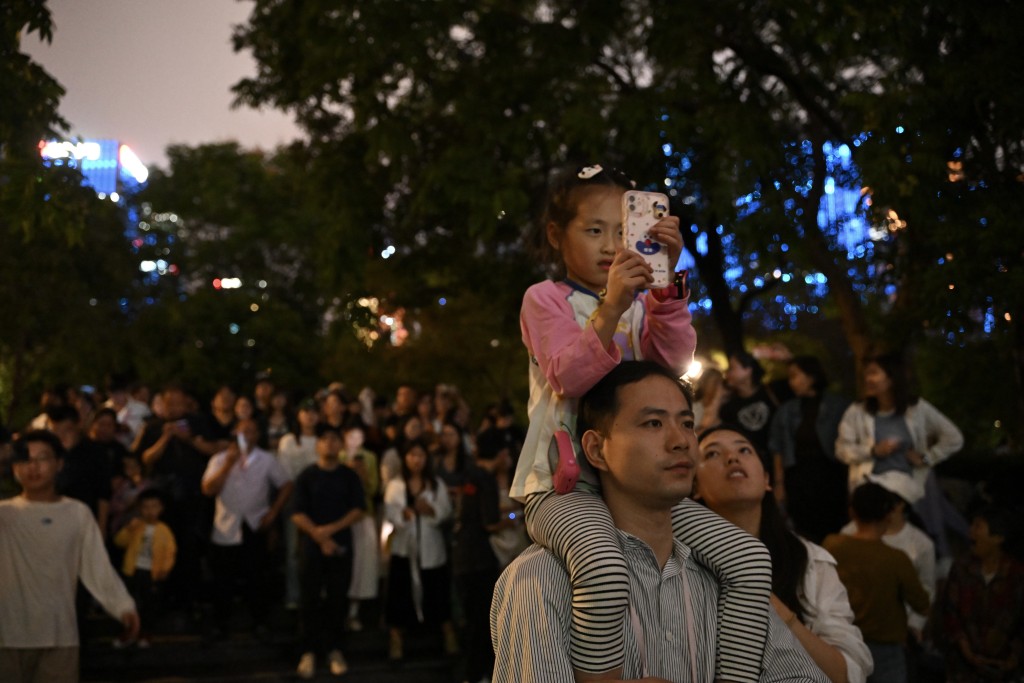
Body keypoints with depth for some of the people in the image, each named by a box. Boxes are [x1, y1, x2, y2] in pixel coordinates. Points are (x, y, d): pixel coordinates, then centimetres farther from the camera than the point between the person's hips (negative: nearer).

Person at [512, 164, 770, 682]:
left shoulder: (642, 303, 20)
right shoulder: (546, 298, 5)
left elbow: (674, 361, -2)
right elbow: (567, 377, -13)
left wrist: (667, 281, -17)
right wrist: (609, 310, -27)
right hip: (564, 485, -6)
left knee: (751, 560, -12)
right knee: (605, 571, -39)